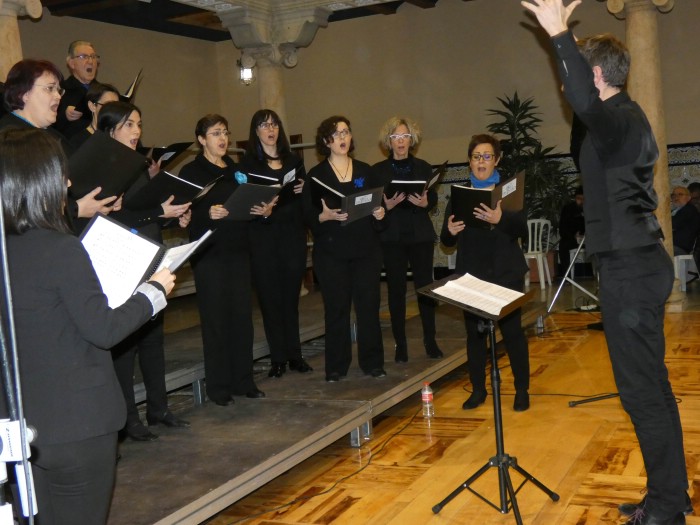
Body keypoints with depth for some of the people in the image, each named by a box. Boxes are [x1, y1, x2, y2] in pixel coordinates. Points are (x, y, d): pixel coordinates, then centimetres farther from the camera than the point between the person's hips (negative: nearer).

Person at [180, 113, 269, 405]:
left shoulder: (236, 170, 15)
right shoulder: (191, 171, -2)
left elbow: (249, 204, 18)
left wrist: (264, 210, -2)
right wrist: (208, 214, -28)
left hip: (239, 250, 5)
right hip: (209, 253, -5)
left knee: (242, 315, 6)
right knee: (216, 318, -1)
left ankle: (243, 381, 17)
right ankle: (218, 386, 8)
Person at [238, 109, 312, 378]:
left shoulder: (294, 161, 13)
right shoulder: (248, 164, 2)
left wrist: (303, 189, -5)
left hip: (293, 236, 3)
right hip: (263, 238, -3)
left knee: (291, 296, 8)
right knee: (270, 298, 1)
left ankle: (294, 355, 15)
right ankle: (278, 358, 8)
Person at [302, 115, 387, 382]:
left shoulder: (365, 171, 12)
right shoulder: (316, 175, 3)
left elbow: (380, 204, 14)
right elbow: (308, 216, -2)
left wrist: (380, 214, -7)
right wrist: (325, 216, -21)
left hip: (366, 249, 2)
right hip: (331, 252, -2)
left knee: (369, 305, 3)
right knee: (336, 308, 1)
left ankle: (372, 362, 14)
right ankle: (336, 367, 10)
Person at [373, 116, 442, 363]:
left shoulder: (423, 167, 8)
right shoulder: (378, 170, 3)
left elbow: (434, 199, 7)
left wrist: (424, 202, -15)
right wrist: (386, 205, -18)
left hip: (420, 235, 1)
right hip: (392, 237, -1)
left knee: (425, 286, 1)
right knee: (396, 289, 1)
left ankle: (430, 340, 11)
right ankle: (400, 344, 8)